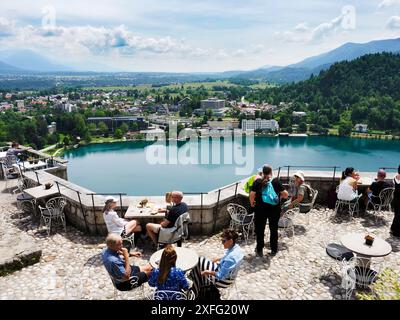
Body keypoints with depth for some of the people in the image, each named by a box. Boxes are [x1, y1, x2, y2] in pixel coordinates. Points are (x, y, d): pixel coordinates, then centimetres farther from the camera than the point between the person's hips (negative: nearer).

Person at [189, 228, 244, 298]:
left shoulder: (230, 258, -40)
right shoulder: (236, 247, -13)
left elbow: (220, 276, -30)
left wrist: (207, 272, -19)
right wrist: (219, 259, 7)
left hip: (223, 279, -8)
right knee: (200, 261, 10)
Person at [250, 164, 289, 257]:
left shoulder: (258, 182, -5)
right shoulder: (276, 181, -5)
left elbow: (252, 194, -12)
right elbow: (286, 194, -8)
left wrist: (252, 203, 5)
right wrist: (281, 196, 13)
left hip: (260, 208, 0)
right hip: (274, 209, 1)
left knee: (260, 229, 11)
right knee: (274, 229, 16)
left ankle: (259, 250, 20)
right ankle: (274, 250, 27)